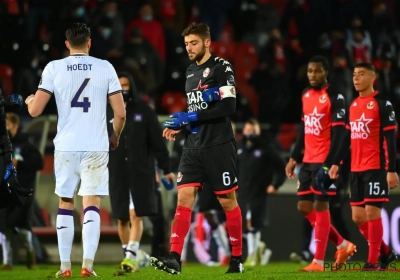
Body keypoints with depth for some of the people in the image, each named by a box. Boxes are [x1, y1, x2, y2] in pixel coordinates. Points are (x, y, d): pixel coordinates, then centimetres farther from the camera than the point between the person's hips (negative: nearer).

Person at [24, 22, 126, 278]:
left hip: (66, 146, 1)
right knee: (91, 204, 0)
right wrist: (115, 137, 19)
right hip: (96, 146, -1)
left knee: (65, 204, 11)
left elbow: (35, 110, -2)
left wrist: (29, 100, 22)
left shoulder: (54, 68, 1)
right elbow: (120, 113, 0)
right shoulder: (105, 68, 1)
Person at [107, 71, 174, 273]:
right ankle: (130, 257, 15)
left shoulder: (144, 111, 0)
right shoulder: (108, 113, 6)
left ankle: (131, 256, -16)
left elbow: (157, 141, 1)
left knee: (136, 215, -12)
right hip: (117, 173, 3)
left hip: (141, 171, -3)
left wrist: (166, 169, -1)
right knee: (122, 219, 5)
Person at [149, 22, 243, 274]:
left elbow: (228, 106, -18)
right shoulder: (191, 71, 16)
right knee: (184, 198, -6)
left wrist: (189, 118, -18)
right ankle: (174, 258, -12)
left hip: (218, 146, -7)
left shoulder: (221, 67, -8)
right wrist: (179, 125, 8)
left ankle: (237, 258, 13)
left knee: (228, 201, 2)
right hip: (193, 147, 7)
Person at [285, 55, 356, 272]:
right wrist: (294, 158, 17)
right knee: (304, 207, 7)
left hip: (324, 162, -8)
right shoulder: (306, 95, 13)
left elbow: (339, 133, -16)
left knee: (320, 206, -6)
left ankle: (318, 261, -2)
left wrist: (329, 164, -23)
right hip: (308, 161, 8)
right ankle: (343, 245, 20)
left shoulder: (334, 98, -11)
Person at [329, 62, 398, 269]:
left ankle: (373, 262, -3)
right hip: (356, 169, 8)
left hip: (375, 168, -8)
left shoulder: (382, 104, -7)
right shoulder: (353, 105, 14)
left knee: (371, 212, -9)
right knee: (357, 217, 8)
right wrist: (337, 163, 15)